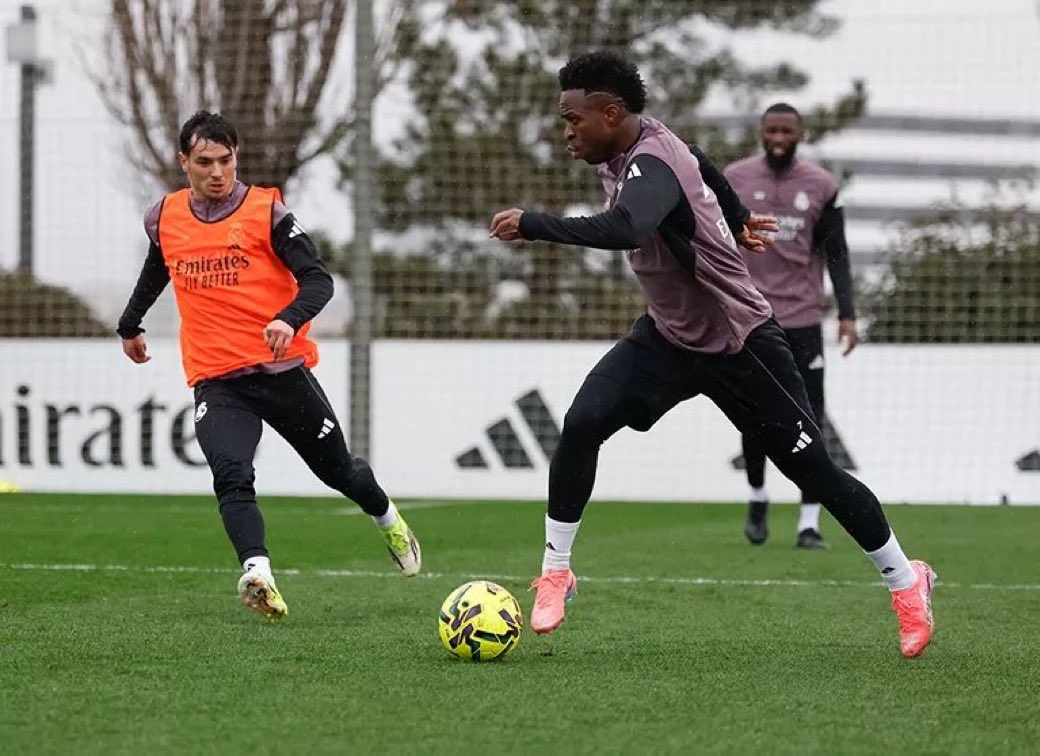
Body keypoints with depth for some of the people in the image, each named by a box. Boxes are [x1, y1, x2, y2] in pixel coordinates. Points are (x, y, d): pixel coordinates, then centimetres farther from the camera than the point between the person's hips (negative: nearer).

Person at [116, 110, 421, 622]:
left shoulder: (266, 211, -7)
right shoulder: (165, 219, 6)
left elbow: (318, 279, -12)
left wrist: (290, 319, -32)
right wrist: (130, 325, 40)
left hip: (282, 369, -2)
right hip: (216, 382, 2)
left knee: (337, 470, 15)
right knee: (231, 478, -25)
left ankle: (387, 520, 47)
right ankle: (257, 574, -41)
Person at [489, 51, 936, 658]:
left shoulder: (652, 165, -31)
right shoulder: (636, 146, -3)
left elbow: (623, 231, -53)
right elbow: (697, 167, 20)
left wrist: (532, 225, -49)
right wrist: (731, 220, 35)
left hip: (739, 342, -8)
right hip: (669, 335, 8)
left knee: (812, 469, 2)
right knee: (581, 424, -13)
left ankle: (906, 582, 21)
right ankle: (556, 573, -3)